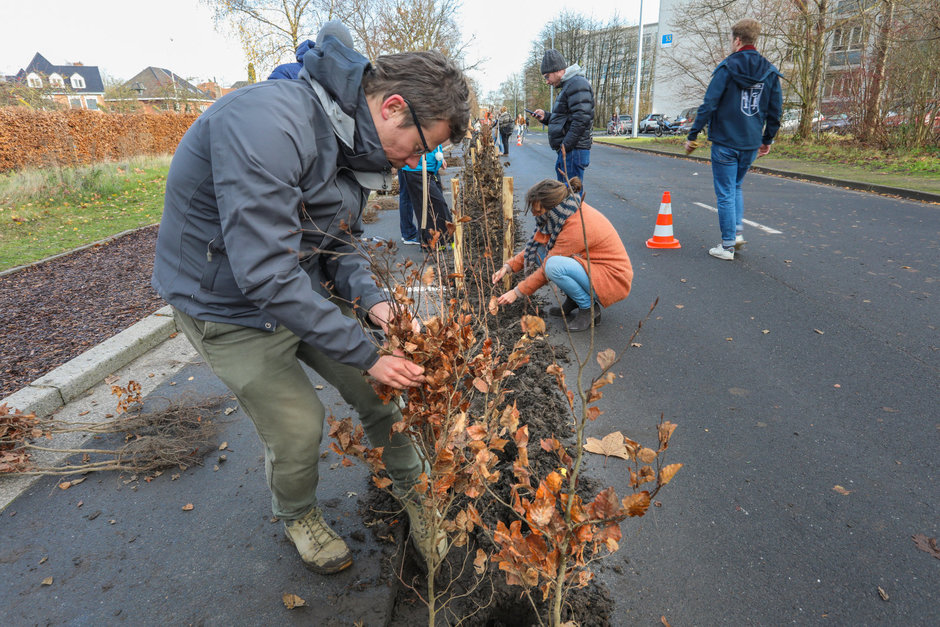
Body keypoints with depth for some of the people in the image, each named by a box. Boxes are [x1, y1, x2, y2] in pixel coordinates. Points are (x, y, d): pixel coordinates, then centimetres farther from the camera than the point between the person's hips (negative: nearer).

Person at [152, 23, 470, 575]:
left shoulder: (358, 144, -3)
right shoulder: (268, 123, -32)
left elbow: (341, 245, 5)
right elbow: (266, 274, -36)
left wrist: (371, 301, -16)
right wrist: (366, 352, -29)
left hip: (308, 289, 7)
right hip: (230, 305, -7)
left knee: (384, 386, 5)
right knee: (297, 426, -6)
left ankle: (412, 489, 30)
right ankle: (297, 514, 29)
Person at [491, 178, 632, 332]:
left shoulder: (577, 226, -29)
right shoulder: (565, 212, -3)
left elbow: (549, 268, -23)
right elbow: (536, 244, 8)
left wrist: (517, 292, -15)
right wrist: (509, 266, -2)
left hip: (613, 278, -9)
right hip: (589, 266, 9)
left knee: (554, 265, -31)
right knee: (540, 251, -3)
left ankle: (589, 307, -9)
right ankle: (572, 301, 7)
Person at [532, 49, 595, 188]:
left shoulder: (577, 83, -11)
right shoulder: (567, 85, 22)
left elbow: (582, 119, -22)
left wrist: (566, 145, -22)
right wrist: (546, 117, 13)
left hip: (573, 151, -11)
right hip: (565, 151, 11)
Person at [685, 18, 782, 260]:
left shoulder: (728, 67, -7)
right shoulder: (770, 72, 9)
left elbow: (709, 104, -13)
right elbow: (775, 111, 11)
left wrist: (692, 135, -7)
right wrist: (767, 139, 22)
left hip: (725, 142, -5)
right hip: (751, 144, 6)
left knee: (726, 194, 0)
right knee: (736, 187, 24)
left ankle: (727, 246, 4)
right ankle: (737, 231, 14)